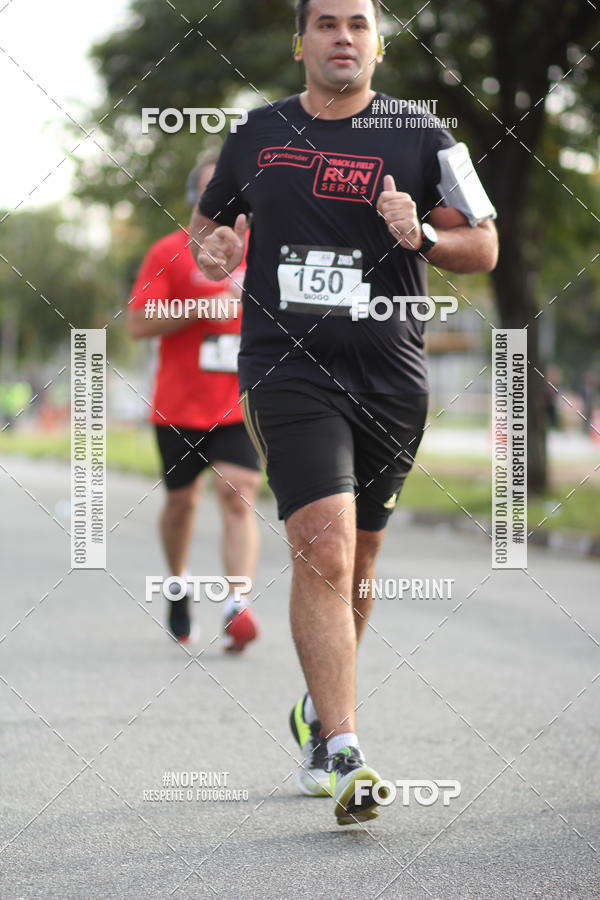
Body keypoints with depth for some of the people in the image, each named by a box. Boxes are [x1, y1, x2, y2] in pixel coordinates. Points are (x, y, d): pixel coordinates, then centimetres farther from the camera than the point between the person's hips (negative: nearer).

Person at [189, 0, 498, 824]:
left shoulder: (419, 138, 5)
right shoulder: (257, 135, 8)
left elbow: (484, 249, 5)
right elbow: (208, 220, 23)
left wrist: (424, 237, -15)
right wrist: (212, 247, -1)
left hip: (391, 383, 2)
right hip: (289, 372, -2)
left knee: (355, 564, 13)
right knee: (323, 552, -17)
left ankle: (318, 713, 37)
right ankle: (345, 755, -18)